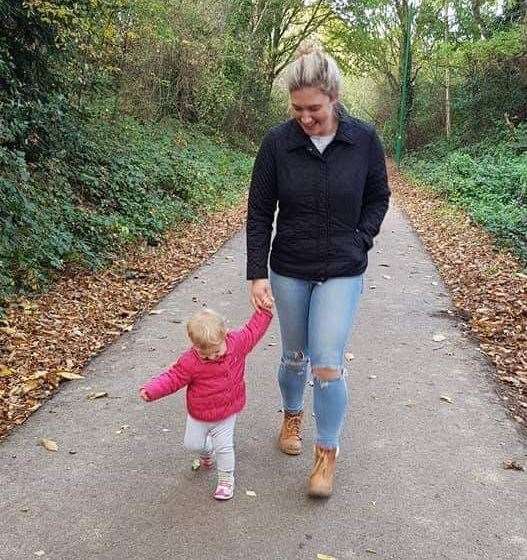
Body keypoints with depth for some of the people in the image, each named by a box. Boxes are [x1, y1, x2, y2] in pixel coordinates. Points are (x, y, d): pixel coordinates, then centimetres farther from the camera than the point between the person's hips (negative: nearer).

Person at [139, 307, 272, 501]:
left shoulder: (237, 343, -17)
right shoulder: (189, 361, -22)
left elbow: (253, 331, -1)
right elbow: (172, 377, -19)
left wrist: (264, 311, -3)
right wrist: (151, 390, -32)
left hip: (226, 413, -1)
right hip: (198, 414, 1)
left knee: (224, 446, -1)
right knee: (192, 443, 14)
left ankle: (226, 479, 24)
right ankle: (207, 454, 50)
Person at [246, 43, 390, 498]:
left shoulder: (364, 140, -8)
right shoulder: (277, 143, -9)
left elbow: (378, 198, 6)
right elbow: (259, 214, -6)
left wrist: (359, 242, -7)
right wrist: (257, 274, -10)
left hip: (342, 273, -1)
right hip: (289, 271, 1)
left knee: (328, 364, -7)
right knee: (295, 356, 15)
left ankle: (328, 454, 12)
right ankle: (292, 416, 44)